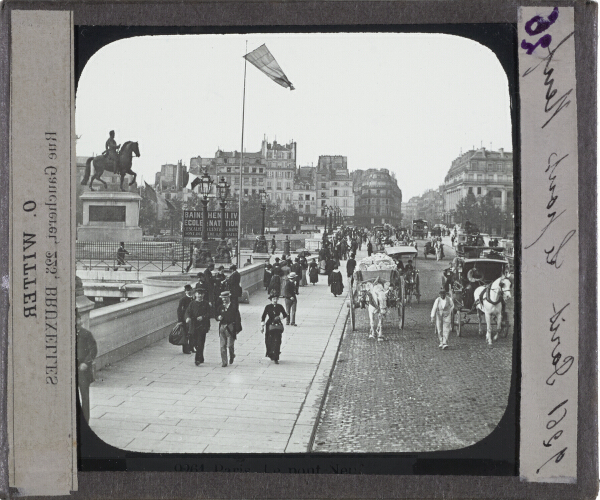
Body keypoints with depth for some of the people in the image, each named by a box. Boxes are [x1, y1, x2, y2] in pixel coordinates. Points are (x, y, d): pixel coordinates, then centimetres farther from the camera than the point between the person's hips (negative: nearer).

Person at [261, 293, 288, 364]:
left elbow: (285, 315, 11)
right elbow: (263, 317, 2)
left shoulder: (280, 306, 4)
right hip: (269, 325, 0)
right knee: (269, 342, 5)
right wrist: (262, 326, -1)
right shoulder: (268, 307, -1)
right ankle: (270, 354, 32)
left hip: (277, 326, 0)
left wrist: (280, 317, -9)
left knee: (277, 342, -9)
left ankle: (276, 358, -8)